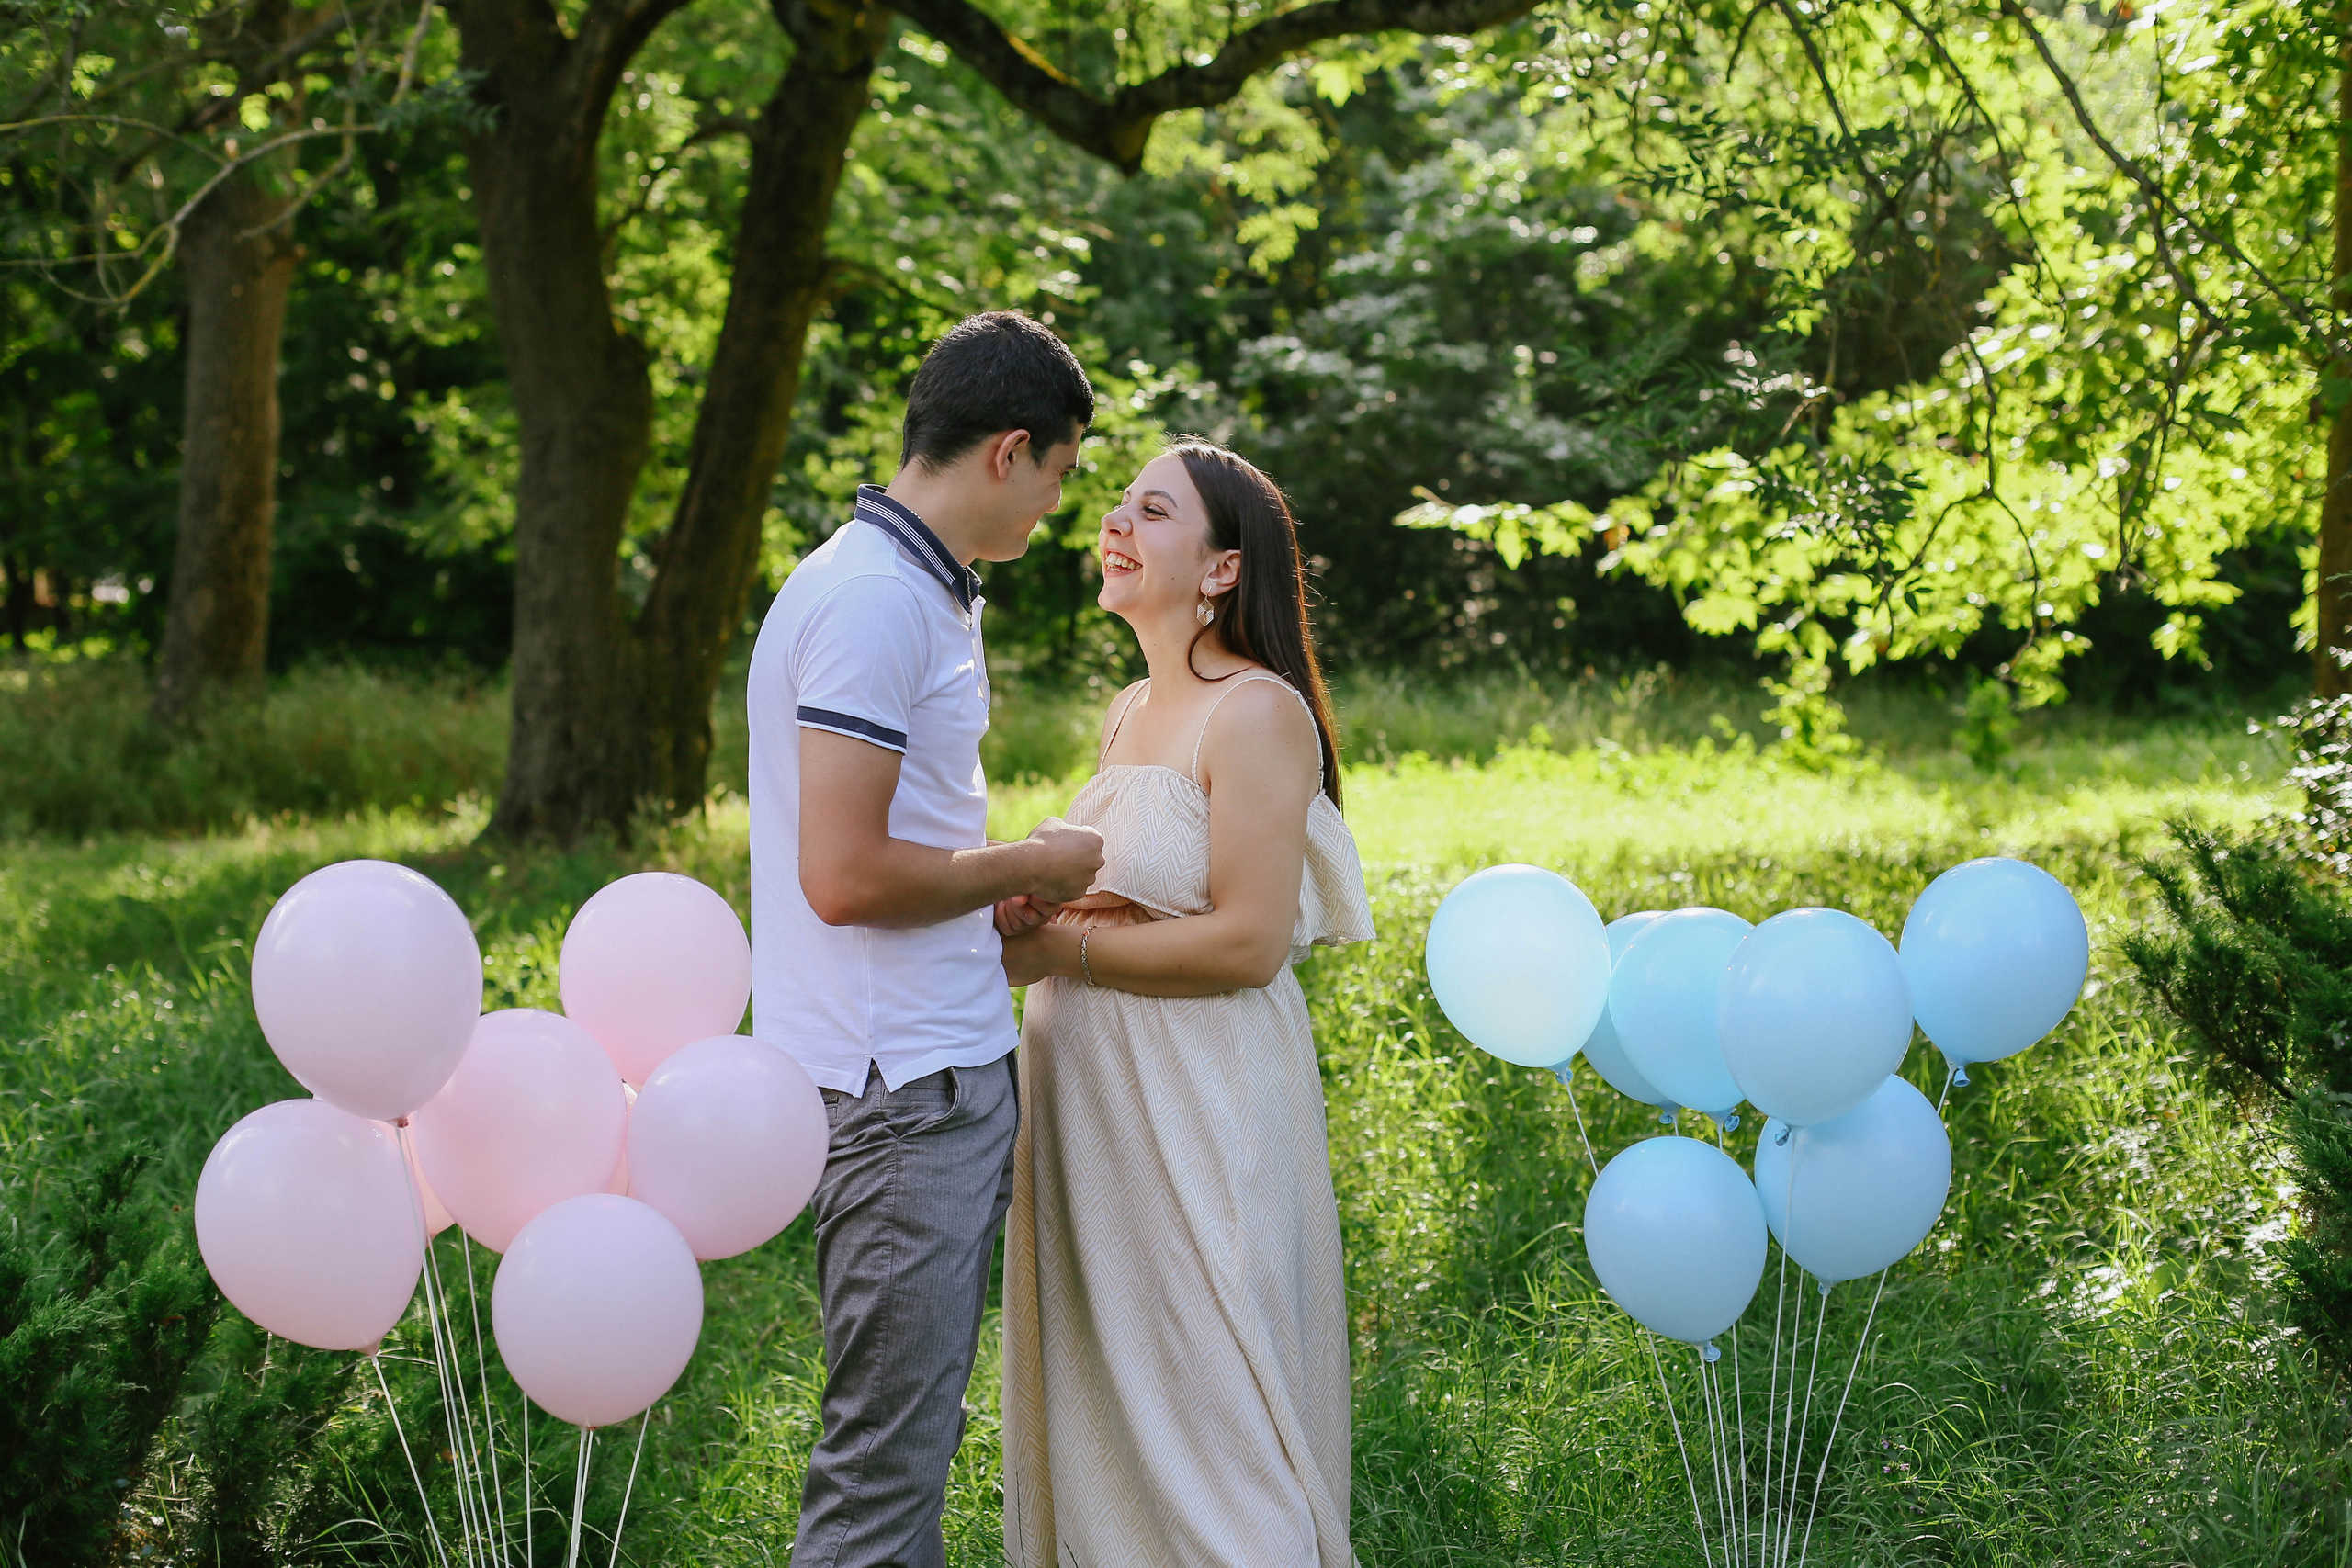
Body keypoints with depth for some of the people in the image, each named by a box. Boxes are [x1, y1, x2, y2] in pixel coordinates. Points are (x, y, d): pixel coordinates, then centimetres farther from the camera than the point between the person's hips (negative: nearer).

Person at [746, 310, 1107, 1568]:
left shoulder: (917, 590, 16)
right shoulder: (876, 600, -17)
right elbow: (845, 876, -23)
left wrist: (1003, 889, 11)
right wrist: (1029, 865, -10)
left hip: (940, 1072, 10)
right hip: (905, 1088, -10)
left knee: (913, 1429, 17)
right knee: (885, 1459, -3)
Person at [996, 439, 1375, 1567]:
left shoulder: (1256, 713, -13)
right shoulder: (1129, 713, 14)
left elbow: (1249, 942, -19)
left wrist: (1056, 946, -14)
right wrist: (1035, 902, 1)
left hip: (1202, 1102, -9)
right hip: (1095, 1099, 9)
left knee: (1203, 1402, -3)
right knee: (1101, 1391, 13)